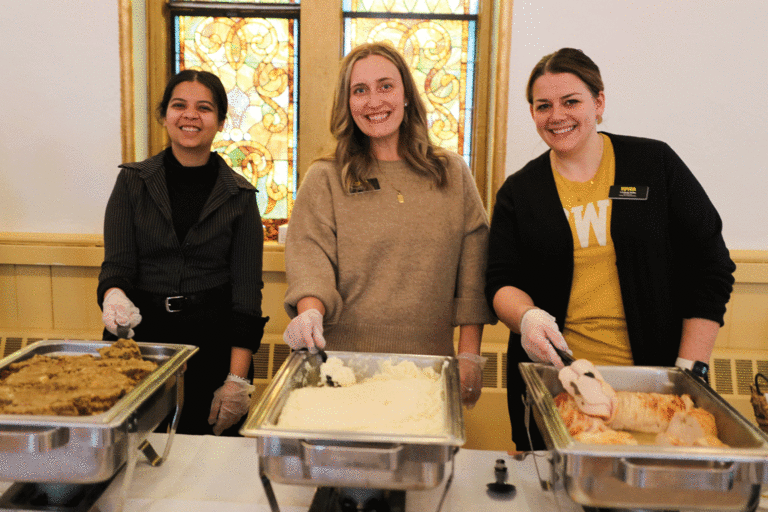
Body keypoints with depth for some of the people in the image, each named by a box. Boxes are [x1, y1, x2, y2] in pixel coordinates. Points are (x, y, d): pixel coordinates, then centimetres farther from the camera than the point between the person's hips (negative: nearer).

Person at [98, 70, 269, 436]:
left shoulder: (239, 195, 2)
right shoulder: (132, 181, 4)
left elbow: (247, 289, -2)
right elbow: (117, 262, 1)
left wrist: (237, 379, -9)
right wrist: (114, 295, -23)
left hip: (214, 343, 0)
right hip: (141, 334, 1)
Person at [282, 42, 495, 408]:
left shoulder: (453, 174, 7)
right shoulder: (324, 179, 3)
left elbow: (472, 271, 5)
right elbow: (310, 258, -7)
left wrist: (470, 355, 0)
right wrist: (310, 311, -27)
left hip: (429, 367, 2)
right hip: (344, 361, -1)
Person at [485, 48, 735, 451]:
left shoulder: (654, 164, 2)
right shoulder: (518, 191, 6)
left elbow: (711, 266, 2)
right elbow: (501, 282, 4)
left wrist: (689, 368, -5)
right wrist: (527, 317, -20)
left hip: (652, 379, 0)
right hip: (552, 379, 1)